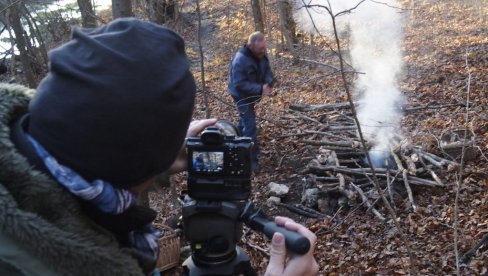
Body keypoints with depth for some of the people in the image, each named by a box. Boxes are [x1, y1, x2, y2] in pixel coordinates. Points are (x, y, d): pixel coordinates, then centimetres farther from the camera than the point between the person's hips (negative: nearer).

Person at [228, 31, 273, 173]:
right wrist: (260, 89, -37)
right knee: (250, 126, -12)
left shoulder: (261, 55, -8)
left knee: (245, 120, 26)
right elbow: (240, 84, -35)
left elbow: (267, 70, 2)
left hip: (252, 94, 9)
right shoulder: (240, 60, -34)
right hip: (242, 95, -9)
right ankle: (252, 159, -5)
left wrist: (268, 83, -20)